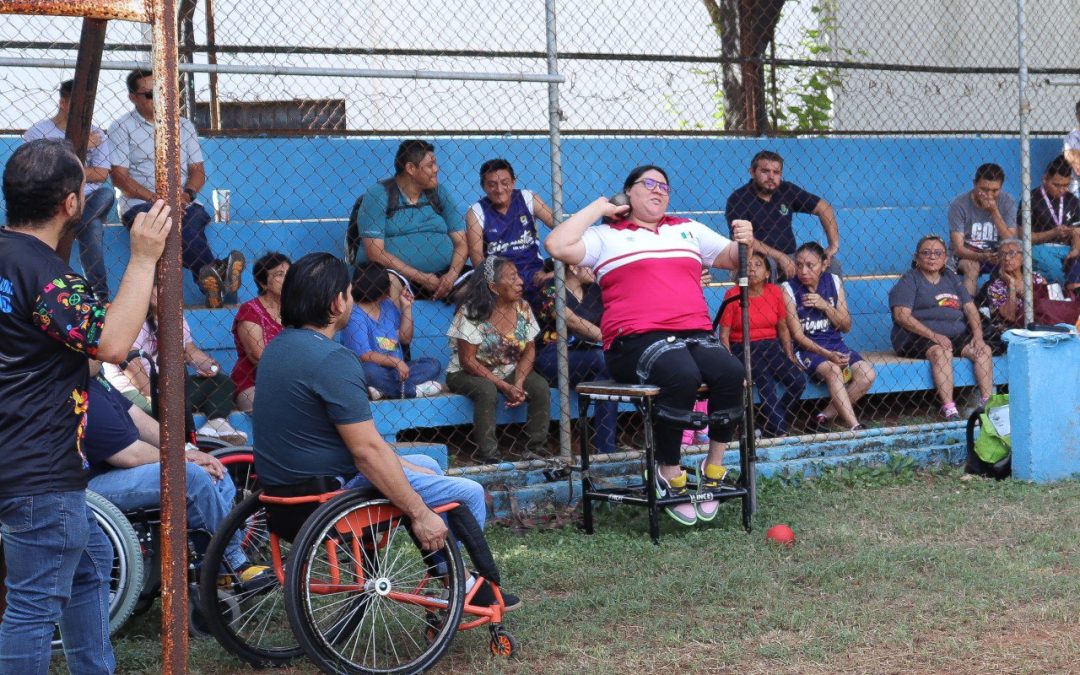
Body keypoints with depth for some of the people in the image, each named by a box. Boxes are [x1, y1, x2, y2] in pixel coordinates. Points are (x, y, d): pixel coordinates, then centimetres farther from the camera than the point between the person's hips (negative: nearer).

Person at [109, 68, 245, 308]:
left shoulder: (183, 125, 21)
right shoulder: (122, 128, 8)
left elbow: (198, 170, 16)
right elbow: (119, 177, -2)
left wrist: (187, 194, -9)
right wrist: (156, 198, -16)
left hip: (185, 204, 3)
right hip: (140, 204, -3)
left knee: (195, 217, -36)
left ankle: (211, 282, -55)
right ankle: (216, 272, -53)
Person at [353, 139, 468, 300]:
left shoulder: (440, 194, 14)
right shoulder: (378, 195, 0)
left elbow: (461, 243, 10)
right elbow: (375, 253, -9)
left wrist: (452, 275, -12)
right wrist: (421, 278, -15)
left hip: (441, 274, 5)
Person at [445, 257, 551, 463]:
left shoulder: (523, 308, -3)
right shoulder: (471, 313, -19)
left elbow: (529, 351, 0)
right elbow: (468, 361, -20)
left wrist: (518, 384, -19)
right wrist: (505, 387, -24)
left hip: (509, 372, 5)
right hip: (467, 374, -5)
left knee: (541, 387, -20)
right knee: (487, 390, -36)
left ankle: (536, 451, -13)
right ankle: (489, 457, -31)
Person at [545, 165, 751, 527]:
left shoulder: (688, 230, 27)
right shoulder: (607, 236, 14)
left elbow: (731, 258, 27)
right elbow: (558, 246, -2)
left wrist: (744, 242, 4)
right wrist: (598, 208, 6)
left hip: (695, 334, 4)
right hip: (636, 340, -4)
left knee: (731, 372, -29)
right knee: (683, 376, -36)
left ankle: (714, 466, -11)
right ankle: (668, 472, -18)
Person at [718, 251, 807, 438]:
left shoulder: (775, 292, 7)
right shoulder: (733, 295, -4)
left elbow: (783, 328, 14)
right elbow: (724, 334, -4)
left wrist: (791, 357, 4)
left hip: (770, 347, 4)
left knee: (799, 380, -19)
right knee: (766, 381, -32)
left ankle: (771, 427, -8)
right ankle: (779, 430, -24)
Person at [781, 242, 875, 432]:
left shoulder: (833, 282, 6)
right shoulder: (788, 289, -6)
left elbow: (846, 326, 8)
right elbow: (798, 335, -9)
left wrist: (825, 306, -9)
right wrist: (827, 355, -21)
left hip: (835, 345, 5)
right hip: (806, 348, -5)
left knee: (868, 374, -18)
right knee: (832, 370, -33)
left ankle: (826, 416, -10)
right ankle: (855, 428, -37)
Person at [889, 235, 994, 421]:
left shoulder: (951, 278, 20)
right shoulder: (909, 280, 2)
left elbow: (970, 308, 14)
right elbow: (901, 315, -11)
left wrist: (978, 335, -5)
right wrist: (934, 336, -20)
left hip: (955, 335, 6)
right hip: (917, 336, -6)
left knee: (983, 350, -17)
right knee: (941, 352, -35)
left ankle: (987, 404, -21)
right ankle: (949, 410, -41)